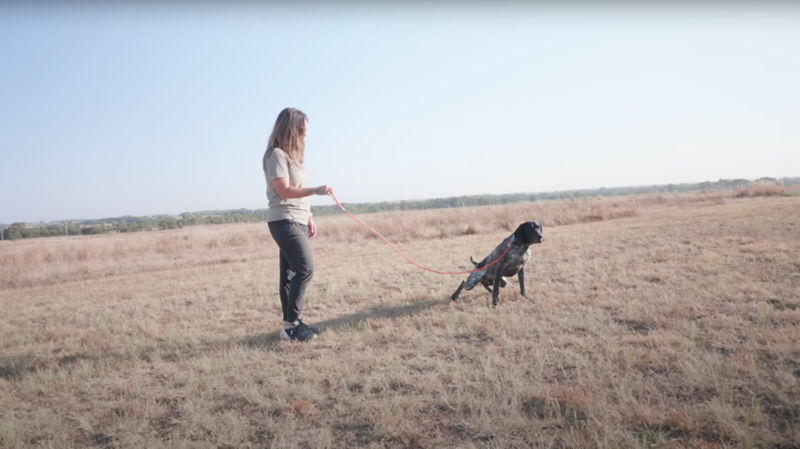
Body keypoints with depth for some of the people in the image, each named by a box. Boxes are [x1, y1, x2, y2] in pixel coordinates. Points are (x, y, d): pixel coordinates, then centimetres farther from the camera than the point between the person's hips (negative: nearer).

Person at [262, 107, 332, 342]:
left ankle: (291, 323, 12)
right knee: (305, 268, -15)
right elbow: (284, 191, -18)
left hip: (296, 221, 9)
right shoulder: (276, 155, -10)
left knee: (290, 273, 8)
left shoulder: (291, 155, 19)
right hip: (284, 221, -9)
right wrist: (316, 190, -22)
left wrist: (308, 217, 18)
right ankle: (290, 324, -9)